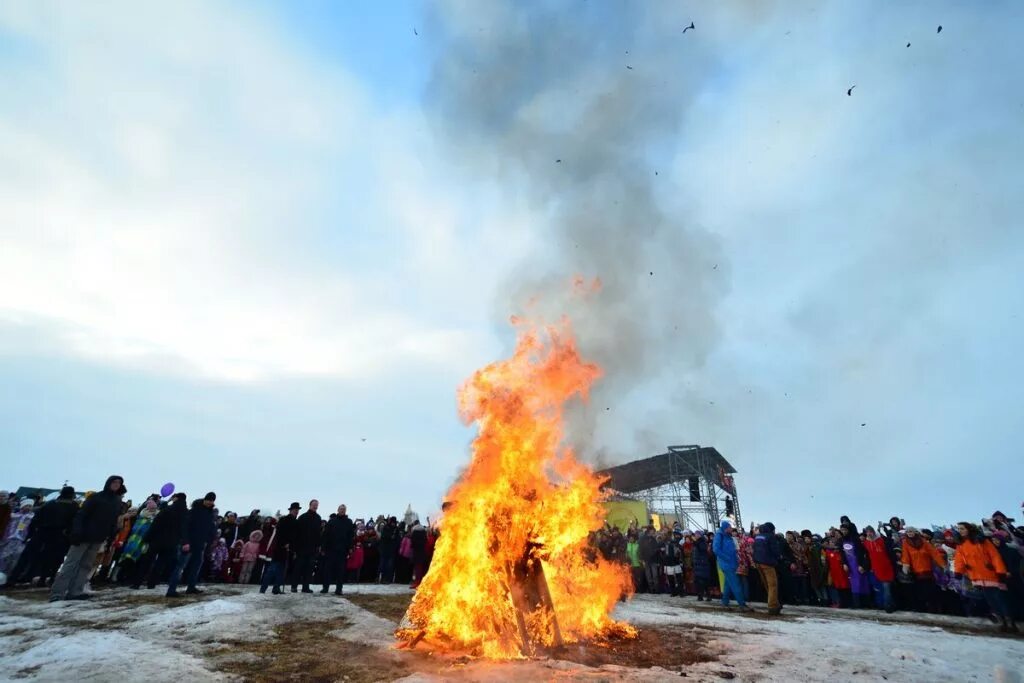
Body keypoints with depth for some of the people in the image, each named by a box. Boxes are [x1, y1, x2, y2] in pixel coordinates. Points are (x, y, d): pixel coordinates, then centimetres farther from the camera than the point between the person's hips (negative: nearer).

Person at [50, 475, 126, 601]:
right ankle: (57, 594, 0)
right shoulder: (95, 497, -7)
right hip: (84, 536, -5)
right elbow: (81, 515, -11)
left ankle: (75, 591, 11)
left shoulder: (117, 502, 10)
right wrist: (76, 532, -21)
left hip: (98, 539, 5)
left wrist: (111, 537, 7)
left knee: (86, 565, 7)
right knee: (70, 564, -4)